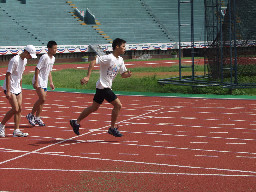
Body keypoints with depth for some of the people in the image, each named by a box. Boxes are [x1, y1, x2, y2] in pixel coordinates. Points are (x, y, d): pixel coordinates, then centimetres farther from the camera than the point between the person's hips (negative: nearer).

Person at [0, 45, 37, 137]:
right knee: (15, 109, -12)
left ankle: (16, 131, 7)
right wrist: (8, 91, -22)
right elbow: (8, 75, -20)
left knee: (19, 109, 4)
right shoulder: (15, 60, -19)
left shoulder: (25, 61, 9)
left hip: (17, 89, 9)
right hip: (10, 88, -9)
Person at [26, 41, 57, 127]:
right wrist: (36, 82, -23)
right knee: (42, 99, -16)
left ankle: (37, 118, 17)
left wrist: (51, 82, 20)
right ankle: (31, 115, -3)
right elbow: (37, 69, -19)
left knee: (42, 100, 8)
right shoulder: (44, 57, -17)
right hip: (39, 81, -9)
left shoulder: (53, 58, 11)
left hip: (44, 82, 9)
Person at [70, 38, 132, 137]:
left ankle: (76, 122, 26)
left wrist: (128, 74, -5)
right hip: (103, 86, -9)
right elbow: (93, 62, -21)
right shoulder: (109, 58, -17)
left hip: (106, 87, 9)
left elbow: (123, 74, 18)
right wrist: (88, 76, -26)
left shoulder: (120, 60, 10)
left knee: (94, 107, 16)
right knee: (118, 105, -9)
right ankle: (112, 128, 2)